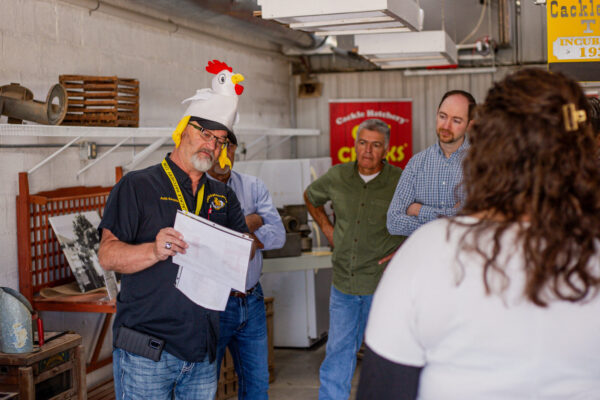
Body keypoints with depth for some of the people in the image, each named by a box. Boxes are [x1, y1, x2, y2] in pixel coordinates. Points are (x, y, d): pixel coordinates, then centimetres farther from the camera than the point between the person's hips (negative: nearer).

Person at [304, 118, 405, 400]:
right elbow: (311, 197, 23)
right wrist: (327, 229, 14)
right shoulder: (337, 177, 2)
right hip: (343, 282, 3)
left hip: (383, 283, -3)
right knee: (338, 353, 11)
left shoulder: (401, 182, -9)